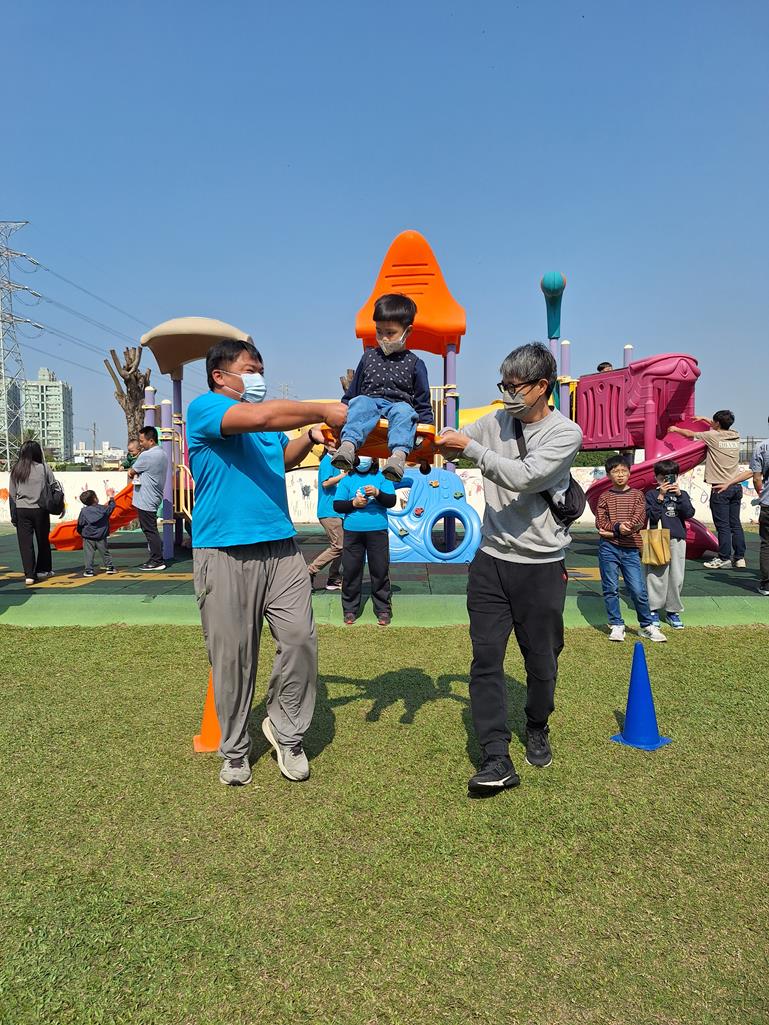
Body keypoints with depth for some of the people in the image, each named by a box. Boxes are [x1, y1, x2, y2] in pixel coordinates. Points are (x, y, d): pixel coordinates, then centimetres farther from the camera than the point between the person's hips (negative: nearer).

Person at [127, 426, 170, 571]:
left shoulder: (147, 455, -18)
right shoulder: (162, 454, 13)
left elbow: (131, 472, -8)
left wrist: (132, 473, 13)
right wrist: (136, 474, 4)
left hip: (145, 500, -10)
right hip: (155, 497, 10)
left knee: (150, 530, -4)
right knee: (151, 529, 15)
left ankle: (157, 561, 0)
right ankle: (156, 558, 19)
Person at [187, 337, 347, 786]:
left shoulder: (269, 426, 19)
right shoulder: (204, 408, -4)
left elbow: (283, 458, 36)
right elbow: (258, 417, -22)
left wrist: (310, 438, 16)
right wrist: (323, 410, -16)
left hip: (281, 547, 6)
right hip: (225, 552, -6)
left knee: (300, 639, -2)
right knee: (233, 656, 2)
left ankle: (286, 731, 18)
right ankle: (235, 750, 20)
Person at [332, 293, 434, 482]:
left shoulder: (414, 363, 15)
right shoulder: (368, 357, 21)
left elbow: (423, 403, 15)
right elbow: (351, 394, 24)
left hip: (399, 403, -1)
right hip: (370, 400, 1)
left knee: (404, 411, -37)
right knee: (361, 403, -34)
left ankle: (399, 454, -61)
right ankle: (348, 444, -57)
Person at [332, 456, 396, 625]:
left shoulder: (382, 478, 6)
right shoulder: (347, 479, 9)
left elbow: (391, 501, -3)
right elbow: (337, 505, 6)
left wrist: (377, 493, -20)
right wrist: (353, 503, -10)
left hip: (377, 531, -1)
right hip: (352, 531, 1)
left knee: (380, 571, 1)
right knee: (350, 571, 5)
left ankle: (383, 610, 11)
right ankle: (350, 610, 16)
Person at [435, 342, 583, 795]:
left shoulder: (566, 433, -9)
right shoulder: (497, 422, 6)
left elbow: (522, 477, -22)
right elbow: (446, 445, 4)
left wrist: (469, 447, -21)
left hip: (541, 566, -3)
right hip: (492, 560, 3)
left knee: (541, 659, 11)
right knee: (486, 658, -3)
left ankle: (538, 729, 39)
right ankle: (497, 759, 2)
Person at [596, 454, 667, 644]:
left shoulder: (637, 495, 7)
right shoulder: (605, 497, 8)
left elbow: (639, 521, -5)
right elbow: (600, 523, -1)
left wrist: (612, 531, -12)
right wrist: (618, 527, -19)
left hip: (630, 549, 0)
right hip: (608, 548, 0)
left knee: (638, 590, -2)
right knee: (611, 589, 3)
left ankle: (647, 625, 13)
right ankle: (616, 625, 14)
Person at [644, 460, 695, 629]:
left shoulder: (682, 494, 11)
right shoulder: (652, 494, 2)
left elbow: (689, 514, -4)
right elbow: (652, 516, -10)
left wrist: (679, 495, -13)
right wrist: (660, 497, -16)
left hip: (678, 539, 3)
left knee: (676, 577, 6)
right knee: (657, 576, -2)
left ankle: (673, 611, 16)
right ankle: (654, 610, 8)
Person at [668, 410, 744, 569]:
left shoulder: (713, 436, -7)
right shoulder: (735, 436, 9)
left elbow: (690, 434, 9)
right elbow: (721, 429, 32)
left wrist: (675, 429, 26)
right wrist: (705, 420, 41)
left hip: (720, 487, -6)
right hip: (736, 486, 6)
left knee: (723, 525, -3)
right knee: (735, 524, 9)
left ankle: (724, 558, 0)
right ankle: (739, 558, 12)